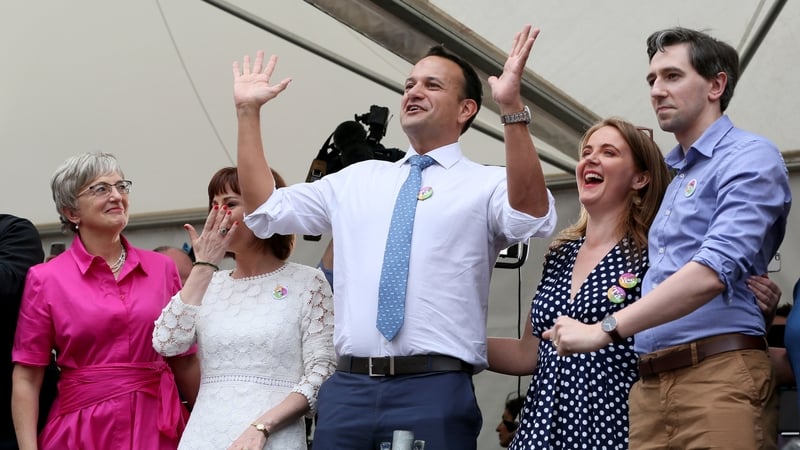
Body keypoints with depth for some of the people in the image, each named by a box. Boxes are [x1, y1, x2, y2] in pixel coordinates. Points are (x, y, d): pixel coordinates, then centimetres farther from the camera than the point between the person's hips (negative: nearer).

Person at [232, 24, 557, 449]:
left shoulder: (487, 184, 3)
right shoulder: (357, 179, 18)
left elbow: (532, 216, -19)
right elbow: (264, 210, 19)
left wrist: (512, 108, -29)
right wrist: (248, 112, 13)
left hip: (435, 390, -4)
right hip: (347, 387, 4)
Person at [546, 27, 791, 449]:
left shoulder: (750, 158, -4)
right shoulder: (673, 178, 23)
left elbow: (714, 272, -19)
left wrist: (604, 329, -20)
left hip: (718, 374, -7)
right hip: (650, 384, 7)